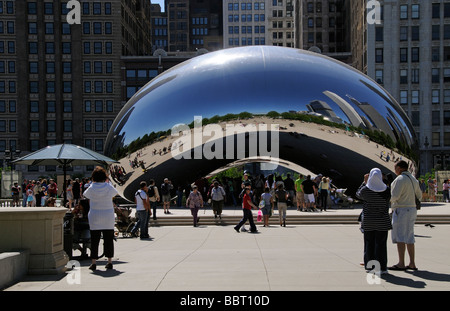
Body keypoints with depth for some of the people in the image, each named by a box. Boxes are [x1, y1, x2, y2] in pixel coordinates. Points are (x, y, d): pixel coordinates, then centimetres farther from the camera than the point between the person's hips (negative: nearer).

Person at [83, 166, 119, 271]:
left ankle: (94, 263, 6)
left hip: (94, 218, -1)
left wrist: (93, 183, 16)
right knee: (108, 239, 8)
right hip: (108, 217, 1)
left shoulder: (91, 188, -7)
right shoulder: (109, 187, -5)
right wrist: (107, 183, 23)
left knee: (94, 240, 5)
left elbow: (85, 195, 13)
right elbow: (115, 193, 15)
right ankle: (109, 261, 11)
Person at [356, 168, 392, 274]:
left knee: (369, 243, 10)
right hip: (382, 222, 0)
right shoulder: (386, 190, -9)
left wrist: (365, 182, 18)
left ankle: (370, 266, 13)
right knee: (380, 243, 5)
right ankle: (381, 267, 6)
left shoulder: (365, 190, -11)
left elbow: (358, 194, 11)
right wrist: (380, 180, 13)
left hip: (368, 222, 0)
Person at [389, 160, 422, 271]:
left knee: (399, 236, -7)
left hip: (401, 210, -9)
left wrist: (387, 197, -1)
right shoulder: (413, 179, 15)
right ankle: (412, 263, 11)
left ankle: (401, 263, -8)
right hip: (412, 209, 9)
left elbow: (395, 196, -21)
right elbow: (419, 196, 20)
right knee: (409, 238, 11)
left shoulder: (400, 179, -12)